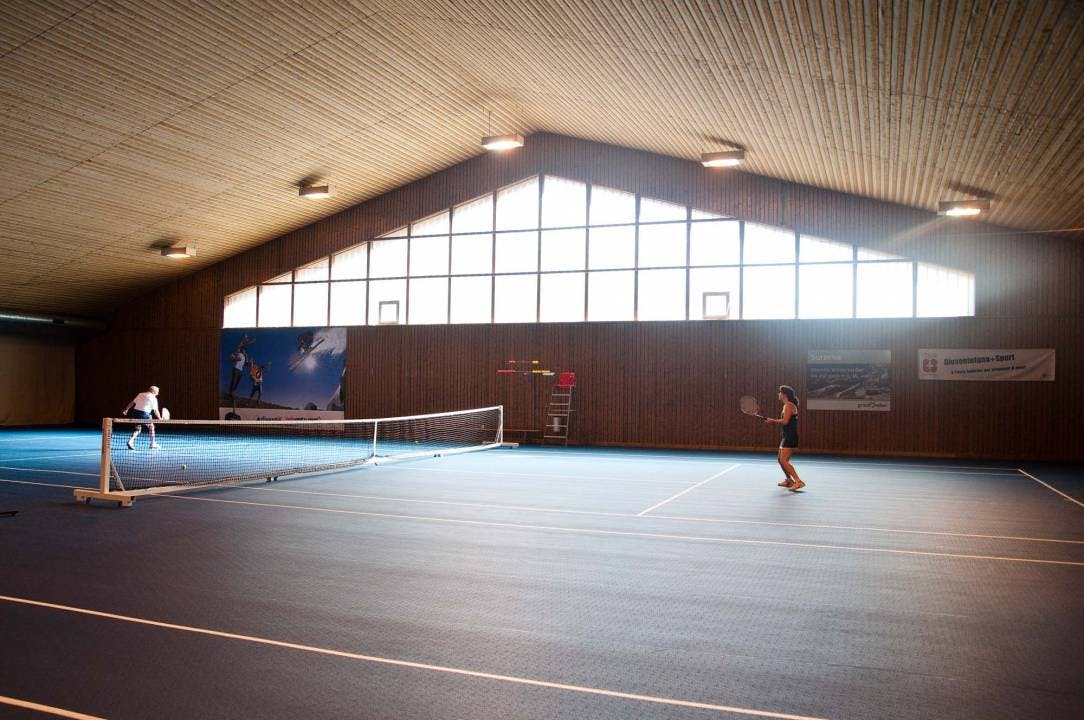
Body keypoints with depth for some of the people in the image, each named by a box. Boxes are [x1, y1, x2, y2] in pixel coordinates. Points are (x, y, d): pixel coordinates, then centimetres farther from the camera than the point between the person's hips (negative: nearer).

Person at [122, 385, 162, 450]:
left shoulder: (140, 394, 13)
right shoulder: (153, 398, -3)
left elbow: (132, 402, 11)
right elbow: (155, 411, -4)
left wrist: (126, 409, 14)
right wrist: (160, 418, 5)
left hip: (136, 411, 5)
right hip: (144, 414, -5)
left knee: (137, 429, 18)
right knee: (151, 427, 13)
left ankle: (130, 440, -3)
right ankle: (153, 444, 17)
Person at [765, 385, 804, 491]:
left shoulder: (789, 405, -14)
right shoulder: (787, 405, 16)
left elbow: (785, 421, -23)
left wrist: (773, 421, -8)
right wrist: (774, 421, 8)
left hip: (790, 437, -11)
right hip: (787, 437, 11)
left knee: (784, 460, -16)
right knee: (780, 459, 21)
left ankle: (798, 482, -19)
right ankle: (789, 480, 35)